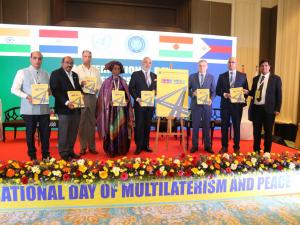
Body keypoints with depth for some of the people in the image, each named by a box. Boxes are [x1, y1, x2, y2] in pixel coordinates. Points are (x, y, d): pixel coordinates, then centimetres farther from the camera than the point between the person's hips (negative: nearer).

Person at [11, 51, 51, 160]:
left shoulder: (46, 74, 10)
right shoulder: (22, 72, 0)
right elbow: (14, 89, -2)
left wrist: (49, 92, -10)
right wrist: (27, 96, -17)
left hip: (44, 109, 3)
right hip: (29, 109, -2)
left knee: (45, 133, 7)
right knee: (30, 133, 9)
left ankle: (46, 155, 22)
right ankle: (32, 156, 24)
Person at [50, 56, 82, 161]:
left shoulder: (75, 75, 19)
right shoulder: (56, 74, -3)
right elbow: (55, 91, -13)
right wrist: (66, 102, -22)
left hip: (76, 108, 7)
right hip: (64, 108, -6)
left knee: (74, 132, 11)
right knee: (64, 132, 2)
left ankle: (70, 151, 23)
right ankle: (64, 153, 13)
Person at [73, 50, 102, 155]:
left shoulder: (96, 70, 16)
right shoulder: (76, 69, 6)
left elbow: (100, 83, 13)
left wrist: (97, 89, -6)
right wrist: (81, 83, -18)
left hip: (93, 97, 3)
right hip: (81, 96, -3)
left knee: (92, 122, 6)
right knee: (82, 122, -1)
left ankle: (92, 146, 14)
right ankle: (83, 147, 8)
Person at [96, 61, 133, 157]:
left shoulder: (123, 82, 10)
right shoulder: (107, 82, 3)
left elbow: (127, 95, 11)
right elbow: (103, 96, 0)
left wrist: (126, 101, -8)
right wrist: (109, 102, -16)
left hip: (122, 109, 3)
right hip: (111, 109, -2)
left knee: (122, 129, 3)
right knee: (111, 129, -2)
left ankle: (122, 150, 14)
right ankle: (111, 150, 7)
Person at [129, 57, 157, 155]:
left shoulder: (154, 76, 12)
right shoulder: (136, 74, 2)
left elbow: (156, 88, 15)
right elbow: (131, 88, -3)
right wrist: (137, 98, -14)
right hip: (139, 104, -3)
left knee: (147, 125, 9)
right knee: (139, 125, -1)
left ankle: (146, 145, 19)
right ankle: (139, 146, 9)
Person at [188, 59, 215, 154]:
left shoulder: (211, 77, 7)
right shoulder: (192, 76, 6)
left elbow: (213, 91, 4)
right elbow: (188, 89, 7)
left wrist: (211, 99, -14)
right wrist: (193, 94, -13)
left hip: (207, 104, 1)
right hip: (195, 104, 0)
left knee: (207, 126, 6)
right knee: (195, 125, 4)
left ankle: (207, 146, 17)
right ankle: (194, 145, 14)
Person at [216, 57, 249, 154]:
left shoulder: (242, 76, 6)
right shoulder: (222, 76, 5)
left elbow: (246, 90, 8)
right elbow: (218, 91, 3)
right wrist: (224, 94, -14)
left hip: (237, 104, 0)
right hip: (225, 104, 0)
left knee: (237, 126, 6)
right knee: (224, 126, 5)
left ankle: (236, 147, 18)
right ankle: (224, 147, 16)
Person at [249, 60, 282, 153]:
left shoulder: (276, 78, 1)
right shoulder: (255, 78, 12)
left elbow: (279, 94, -2)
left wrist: (277, 109, -8)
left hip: (268, 109, -3)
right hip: (256, 108, 3)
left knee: (268, 132, 6)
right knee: (256, 131, 10)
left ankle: (267, 152, 18)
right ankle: (256, 151, 23)